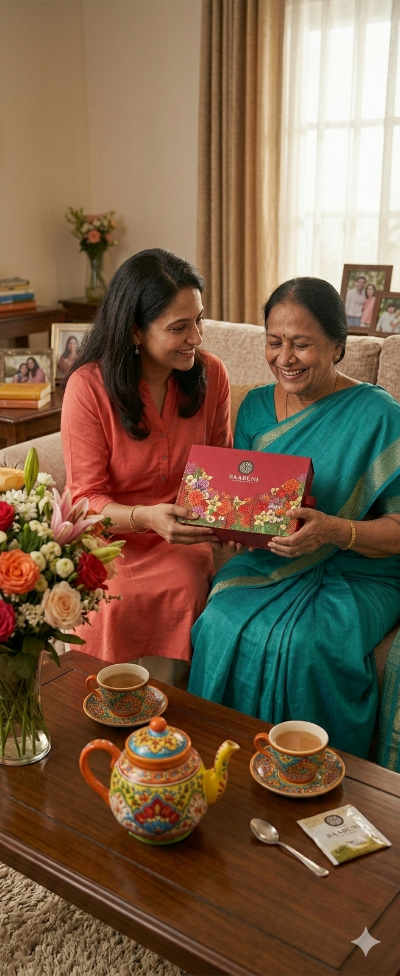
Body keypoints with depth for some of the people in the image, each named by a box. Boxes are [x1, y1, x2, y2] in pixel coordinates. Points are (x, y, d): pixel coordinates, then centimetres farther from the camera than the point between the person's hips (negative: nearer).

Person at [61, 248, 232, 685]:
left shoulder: (210, 374, -4)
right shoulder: (88, 386, -16)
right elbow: (87, 499, -13)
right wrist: (147, 517, -33)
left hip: (178, 538, 3)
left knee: (184, 582, -28)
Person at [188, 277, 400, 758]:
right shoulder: (255, 406, 7)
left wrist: (334, 530, -30)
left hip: (359, 574, -4)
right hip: (271, 563, 4)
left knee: (300, 643, -32)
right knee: (220, 624, -25)